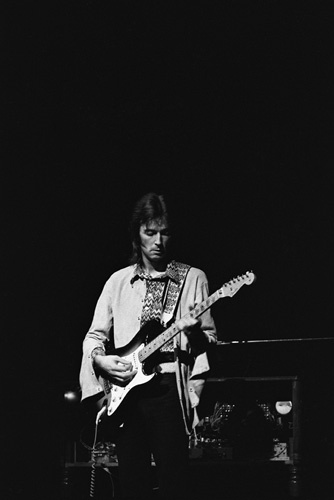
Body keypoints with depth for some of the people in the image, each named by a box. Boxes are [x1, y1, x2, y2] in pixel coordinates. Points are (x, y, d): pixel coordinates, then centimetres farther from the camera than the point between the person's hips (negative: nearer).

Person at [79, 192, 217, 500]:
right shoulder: (119, 282, 14)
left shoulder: (193, 279, 7)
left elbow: (210, 338, 7)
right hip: (126, 393, 3)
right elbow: (95, 335, 15)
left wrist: (197, 333, -15)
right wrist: (100, 359, -6)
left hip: (170, 390, -3)